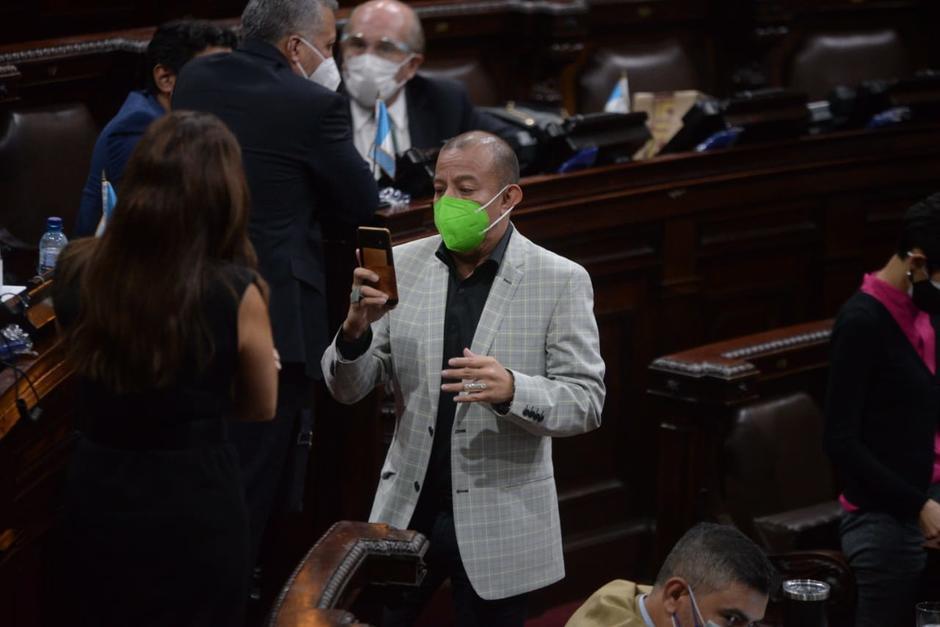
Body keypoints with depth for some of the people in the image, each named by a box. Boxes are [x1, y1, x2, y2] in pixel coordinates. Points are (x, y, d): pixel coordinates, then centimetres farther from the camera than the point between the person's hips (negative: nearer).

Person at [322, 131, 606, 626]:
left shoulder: (561, 281, -6)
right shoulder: (403, 265, 2)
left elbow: (586, 401, -9)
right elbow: (347, 390, 3)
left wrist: (510, 389, -28)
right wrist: (355, 330, -19)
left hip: (499, 523, -3)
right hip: (406, 510, 3)